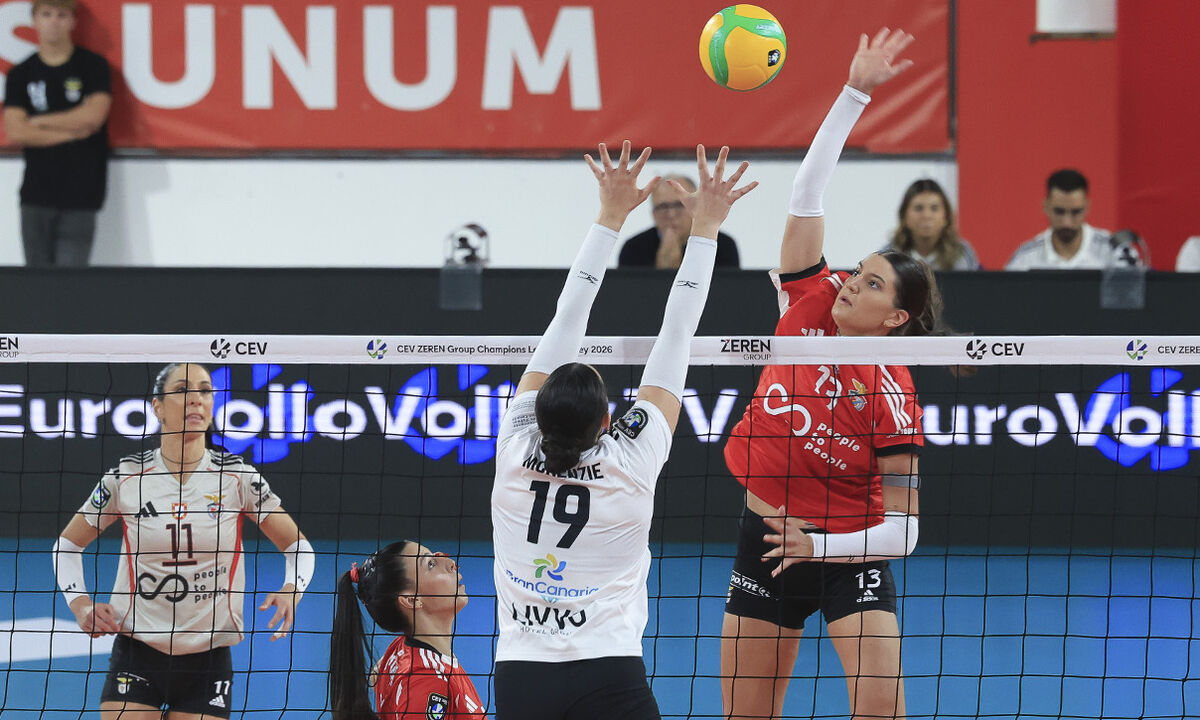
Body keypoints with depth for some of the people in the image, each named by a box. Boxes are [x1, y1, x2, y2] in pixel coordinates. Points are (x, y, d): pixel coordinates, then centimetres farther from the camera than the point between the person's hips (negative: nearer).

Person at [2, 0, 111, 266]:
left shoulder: (93, 66, 5)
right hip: (36, 194, 2)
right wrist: (70, 132, -6)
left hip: (80, 196, -2)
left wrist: (39, 121, -2)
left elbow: (93, 115, -10)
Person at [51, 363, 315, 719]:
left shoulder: (236, 475, -2)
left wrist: (290, 591, -16)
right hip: (137, 653, 0)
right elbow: (68, 545, 12)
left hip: (208, 659, 0)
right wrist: (80, 604, -5)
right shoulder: (127, 476, -2)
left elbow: (297, 546, 5)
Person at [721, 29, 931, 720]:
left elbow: (904, 526, -16)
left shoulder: (893, 397, -17)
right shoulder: (811, 303, -6)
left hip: (849, 552, -5)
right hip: (766, 536, 5)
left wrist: (819, 546, -25)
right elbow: (808, 192, -11)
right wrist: (856, 94, -17)